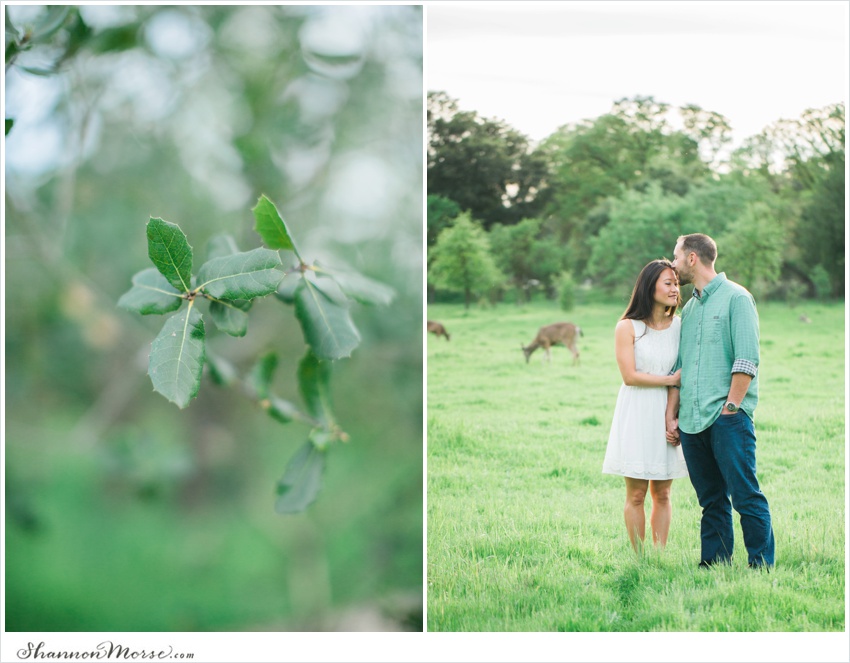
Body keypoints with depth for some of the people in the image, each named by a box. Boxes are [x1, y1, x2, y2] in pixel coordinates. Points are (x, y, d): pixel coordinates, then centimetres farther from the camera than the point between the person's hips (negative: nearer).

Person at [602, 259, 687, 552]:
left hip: (667, 415, 4)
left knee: (662, 493, 7)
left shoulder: (679, 327, 7)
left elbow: (685, 378, 5)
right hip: (637, 415, -4)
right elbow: (629, 376, -10)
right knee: (636, 494, -1)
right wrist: (669, 380, -9)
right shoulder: (628, 327, -5)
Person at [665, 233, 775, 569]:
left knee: (746, 496, -7)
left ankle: (761, 568, -3)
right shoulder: (689, 308, 19)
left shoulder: (736, 298, -1)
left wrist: (730, 406, -12)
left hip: (728, 419, -7)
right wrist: (671, 415, 12)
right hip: (692, 422, 7)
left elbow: (747, 360, -9)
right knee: (711, 501, 10)